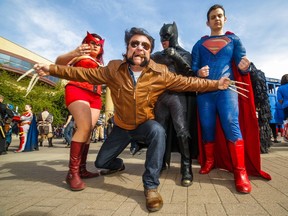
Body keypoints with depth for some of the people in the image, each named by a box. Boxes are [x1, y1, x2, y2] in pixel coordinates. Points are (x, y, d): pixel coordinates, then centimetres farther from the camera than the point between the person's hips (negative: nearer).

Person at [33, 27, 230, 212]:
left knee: (158, 131, -39)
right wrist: (52, 69, -12)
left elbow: (187, 82, -10)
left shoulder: (160, 73, -15)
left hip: (146, 124, -2)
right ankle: (118, 165, 50)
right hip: (122, 126, 3)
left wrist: (215, 84, -15)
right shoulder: (113, 69, -13)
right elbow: (86, 74, -8)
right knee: (101, 163, 9)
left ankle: (151, 186, -23)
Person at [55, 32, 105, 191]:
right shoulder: (79, 56, 10)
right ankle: (72, 172, -20)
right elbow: (59, 62, -6)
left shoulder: (100, 64, 27)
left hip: (95, 97, 6)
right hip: (77, 91, -6)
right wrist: (73, 53, -27)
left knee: (88, 131, -1)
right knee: (84, 128, -23)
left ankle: (82, 169, 4)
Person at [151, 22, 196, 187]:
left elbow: (189, 74, 1)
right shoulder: (157, 56, 21)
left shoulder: (184, 54, 12)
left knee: (182, 130, -15)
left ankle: (186, 169, -10)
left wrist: (177, 58, -11)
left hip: (177, 95, -3)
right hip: (160, 96, 4)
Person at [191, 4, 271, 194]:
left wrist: (245, 67, -17)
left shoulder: (234, 40, 16)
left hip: (226, 87, -1)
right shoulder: (199, 44, 18)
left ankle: (241, 172, -11)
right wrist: (198, 72, -14)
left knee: (231, 125, -16)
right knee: (207, 127, 3)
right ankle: (209, 162, 20)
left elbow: (242, 68, 7)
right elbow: (193, 67, 10)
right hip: (204, 90, 2)